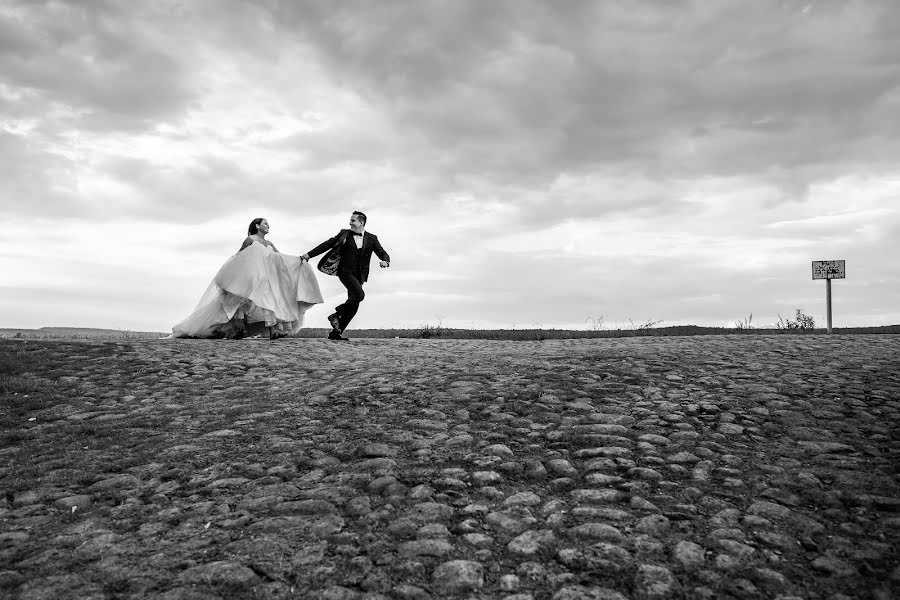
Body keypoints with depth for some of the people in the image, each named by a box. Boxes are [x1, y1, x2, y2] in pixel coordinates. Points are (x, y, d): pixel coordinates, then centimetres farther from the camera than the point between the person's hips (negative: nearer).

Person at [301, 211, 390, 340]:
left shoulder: (372, 238, 8)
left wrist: (385, 261, -19)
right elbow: (327, 245, 7)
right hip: (346, 271, -3)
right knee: (359, 295, -25)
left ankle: (336, 332, 11)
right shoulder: (344, 234, 6)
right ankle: (335, 315, -10)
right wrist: (309, 254, 2)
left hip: (359, 275, 4)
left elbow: (383, 254, 5)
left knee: (353, 305, 1)